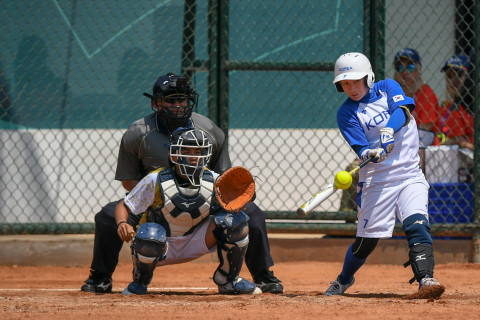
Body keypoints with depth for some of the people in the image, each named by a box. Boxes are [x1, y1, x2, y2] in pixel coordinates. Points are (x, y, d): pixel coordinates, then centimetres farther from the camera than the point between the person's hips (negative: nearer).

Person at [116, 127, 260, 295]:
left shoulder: (213, 182, -11)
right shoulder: (156, 180, -18)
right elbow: (123, 206, -13)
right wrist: (122, 224, -35)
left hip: (194, 244, 3)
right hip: (161, 249, -3)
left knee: (236, 219, -16)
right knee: (150, 234, -40)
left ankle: (228, 280, 4)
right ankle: (140, 282, -5)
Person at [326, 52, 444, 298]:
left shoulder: (388, 87, 6)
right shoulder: (346, 112, 0)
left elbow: (402, 111, -14)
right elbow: (361, 148, -12)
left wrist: (388, 131, -32)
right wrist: (371, 153, -35)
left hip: (409, 174, 1)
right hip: (377, 178, -1)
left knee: (417, 223, -20)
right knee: (367, 237, 2)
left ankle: (425, 279, -28)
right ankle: (343, 281, 26)